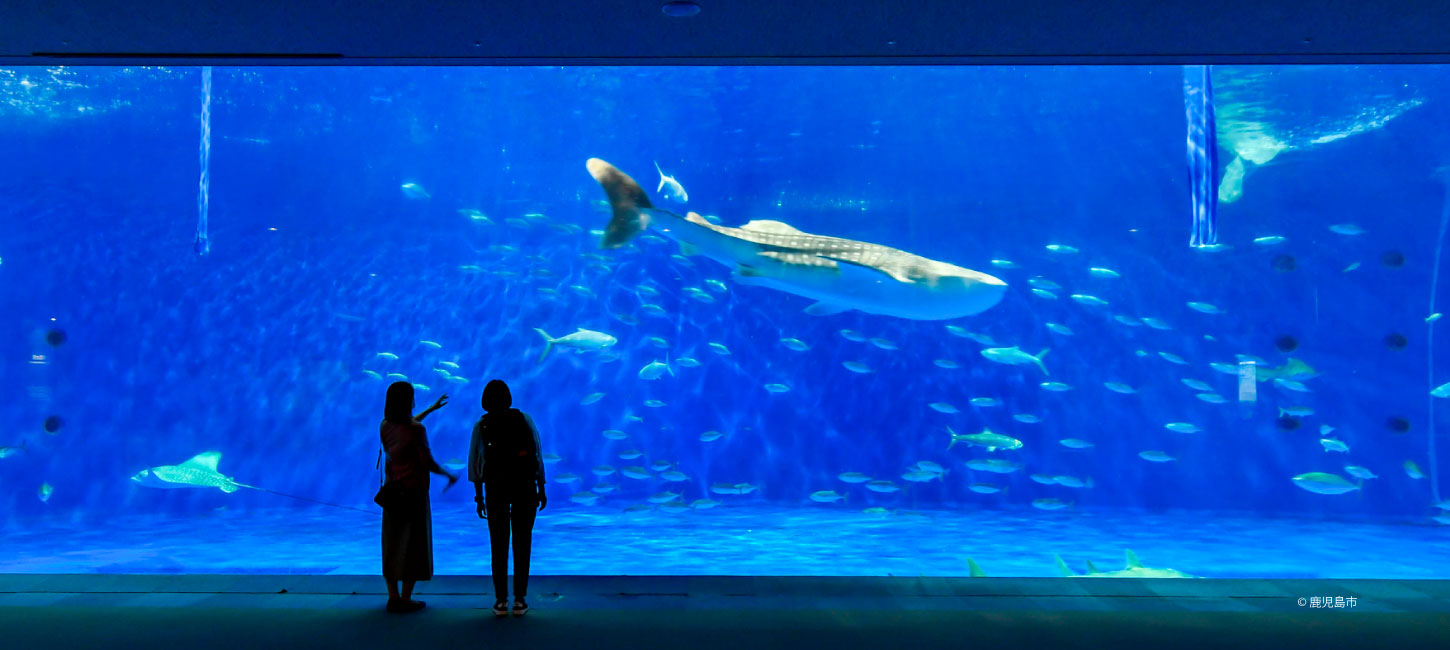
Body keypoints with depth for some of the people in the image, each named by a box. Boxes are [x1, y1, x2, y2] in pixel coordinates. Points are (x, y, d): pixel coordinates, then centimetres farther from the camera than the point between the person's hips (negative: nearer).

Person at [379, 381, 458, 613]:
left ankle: (393, 597, 17)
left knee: (392, 544, 12)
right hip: (413, 493, -6)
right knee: (413, 545, 3)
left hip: (392, 492, 6)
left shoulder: (385, 426, 2)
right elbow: (428, 463, -15)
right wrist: (449, 475, 2)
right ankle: (405, 599, 6)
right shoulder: (416, 430, -18)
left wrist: (432, 408, 34)